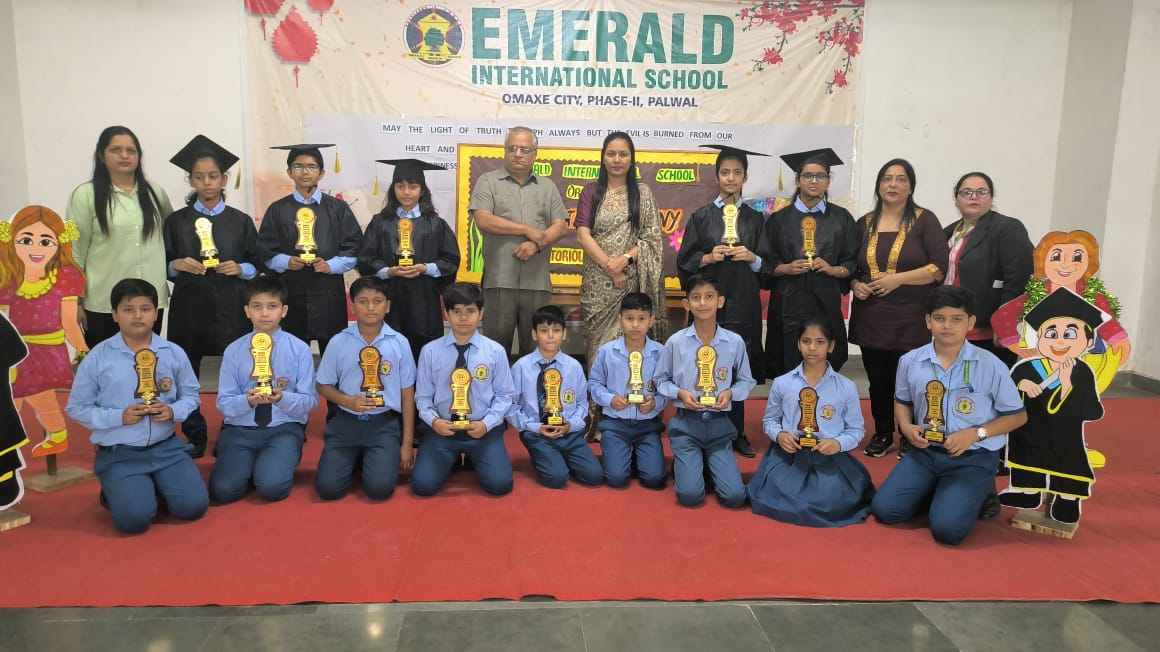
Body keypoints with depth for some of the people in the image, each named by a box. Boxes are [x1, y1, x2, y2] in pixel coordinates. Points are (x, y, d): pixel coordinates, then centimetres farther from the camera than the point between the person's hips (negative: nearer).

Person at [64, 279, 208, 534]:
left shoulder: (174, 353, -1)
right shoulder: (97, 358, -7)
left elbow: (191, 395, 9)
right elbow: (77, 407, -1)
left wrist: (173, 411, -14)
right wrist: (119, 417, -16)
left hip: (166, 447, 2)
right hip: (119, 454, -2)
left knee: (194, 506, -13)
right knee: (134, 518, -20)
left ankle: (157, 484, 18)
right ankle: (115, 490, 16)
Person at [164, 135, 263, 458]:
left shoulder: (241, 221, 5)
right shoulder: (176, 221, 6)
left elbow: (257, 264, 8)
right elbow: (162, 265, 9)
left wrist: (240, 269, -11)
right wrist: (177, 265, -11)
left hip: (230, 307, -1)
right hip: (189, 308, 1)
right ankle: (194, 436, 19)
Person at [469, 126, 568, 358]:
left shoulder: (547, 187, 16)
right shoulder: (488, 181, 7)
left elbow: (560, 226, 7)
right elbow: (483, 220, -7)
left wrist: (537, 244, -12)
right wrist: (528, 230, -7)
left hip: (537, 281, 2)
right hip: (499, 280, -2)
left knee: (535, 347, 6)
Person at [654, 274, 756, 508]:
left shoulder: (735, 342, -3)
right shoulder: (676, 342, -6)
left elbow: (746, 381, 8)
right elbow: (661, 380, 5)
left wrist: (730, 393, -12)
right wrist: (680, 393, -14)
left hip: (719, 424, 1)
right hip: (686, 423, -1)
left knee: (735, 496, -9)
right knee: (690, 495, -13)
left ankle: (710, 465, 23)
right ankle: (683, 464, 22)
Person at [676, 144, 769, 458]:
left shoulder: (755, 219, 10)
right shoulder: (701, 217, 6)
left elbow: (768, 266, 9)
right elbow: (684, 262, 3)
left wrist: (753, 258, -11)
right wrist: (707, 258, -14)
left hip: (743, 304, 1)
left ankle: (736, 433, 15)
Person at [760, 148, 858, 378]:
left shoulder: (841, 218, 8)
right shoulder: (780, 219, 7)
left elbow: (853, 265, 8)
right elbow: (766, 264, 6)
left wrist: (832, 269, -11)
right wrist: (787, 268, -12)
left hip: (826, 305, 0)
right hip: (788, 306, 0)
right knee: (790, 371, -2)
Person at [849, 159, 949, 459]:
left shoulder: (925, 220, -1)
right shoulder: (864, 224, 10)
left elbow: (940, 266, -8)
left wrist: (898, 279, -17)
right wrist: (855, 284, -5)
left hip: (911, 318, -3)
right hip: (870, 318, 3)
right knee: (878, 379, 9)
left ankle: (910, 439, 16)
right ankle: (882, 434, 24)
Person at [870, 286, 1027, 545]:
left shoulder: (990, 366, -11)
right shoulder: (910, 362, -3)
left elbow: (1017, 415, -1)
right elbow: (902, 401, 17)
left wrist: (975, 433, -16)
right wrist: (906, 427, -5)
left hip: (973, 458, -3)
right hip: (925, 452, 4)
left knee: (947, 529, -19)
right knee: (883, 510, -9)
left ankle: (977, 493, 14)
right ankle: (937, 491, 17)